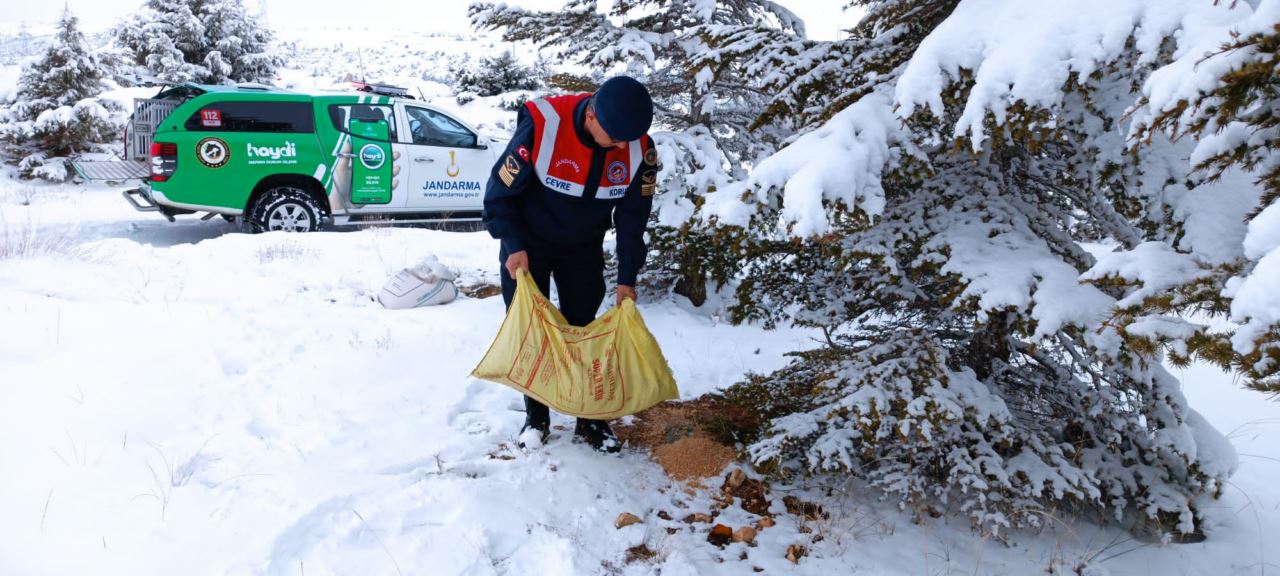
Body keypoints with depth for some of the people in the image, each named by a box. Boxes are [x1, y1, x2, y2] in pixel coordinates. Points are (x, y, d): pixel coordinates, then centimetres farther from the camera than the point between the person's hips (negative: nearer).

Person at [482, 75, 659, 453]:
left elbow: (633, 217, -8)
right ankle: (536, 417, 18)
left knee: (582, 329, 6)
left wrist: (627, 279, -7)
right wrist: (514, 247, -24)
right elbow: (501, 191, -19)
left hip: (584, 248, 2)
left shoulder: (640, 148, -21)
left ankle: (591, 419, 18)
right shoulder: (541, 126, -33)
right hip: (527, 244, -2)